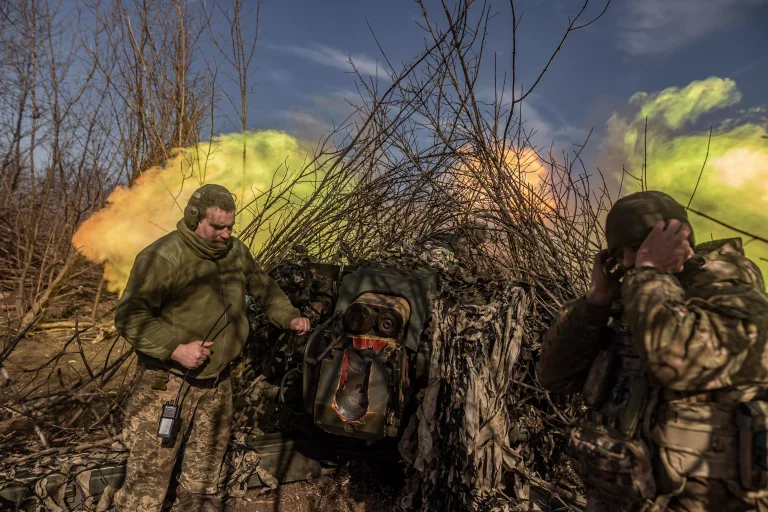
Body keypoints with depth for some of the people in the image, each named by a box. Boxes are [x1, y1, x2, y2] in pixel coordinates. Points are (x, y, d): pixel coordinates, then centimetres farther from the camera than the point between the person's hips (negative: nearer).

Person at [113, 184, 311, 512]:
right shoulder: (163, 257, -21)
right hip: (167, 381, -6)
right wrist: (176, 349, -29)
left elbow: (264, 288, 13)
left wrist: (289, 317, -1)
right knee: (151, 463, 4)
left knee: (209, 456, 23)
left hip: (217, 380, 6)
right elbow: (129, 317, -20)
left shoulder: (235, 251, -1)